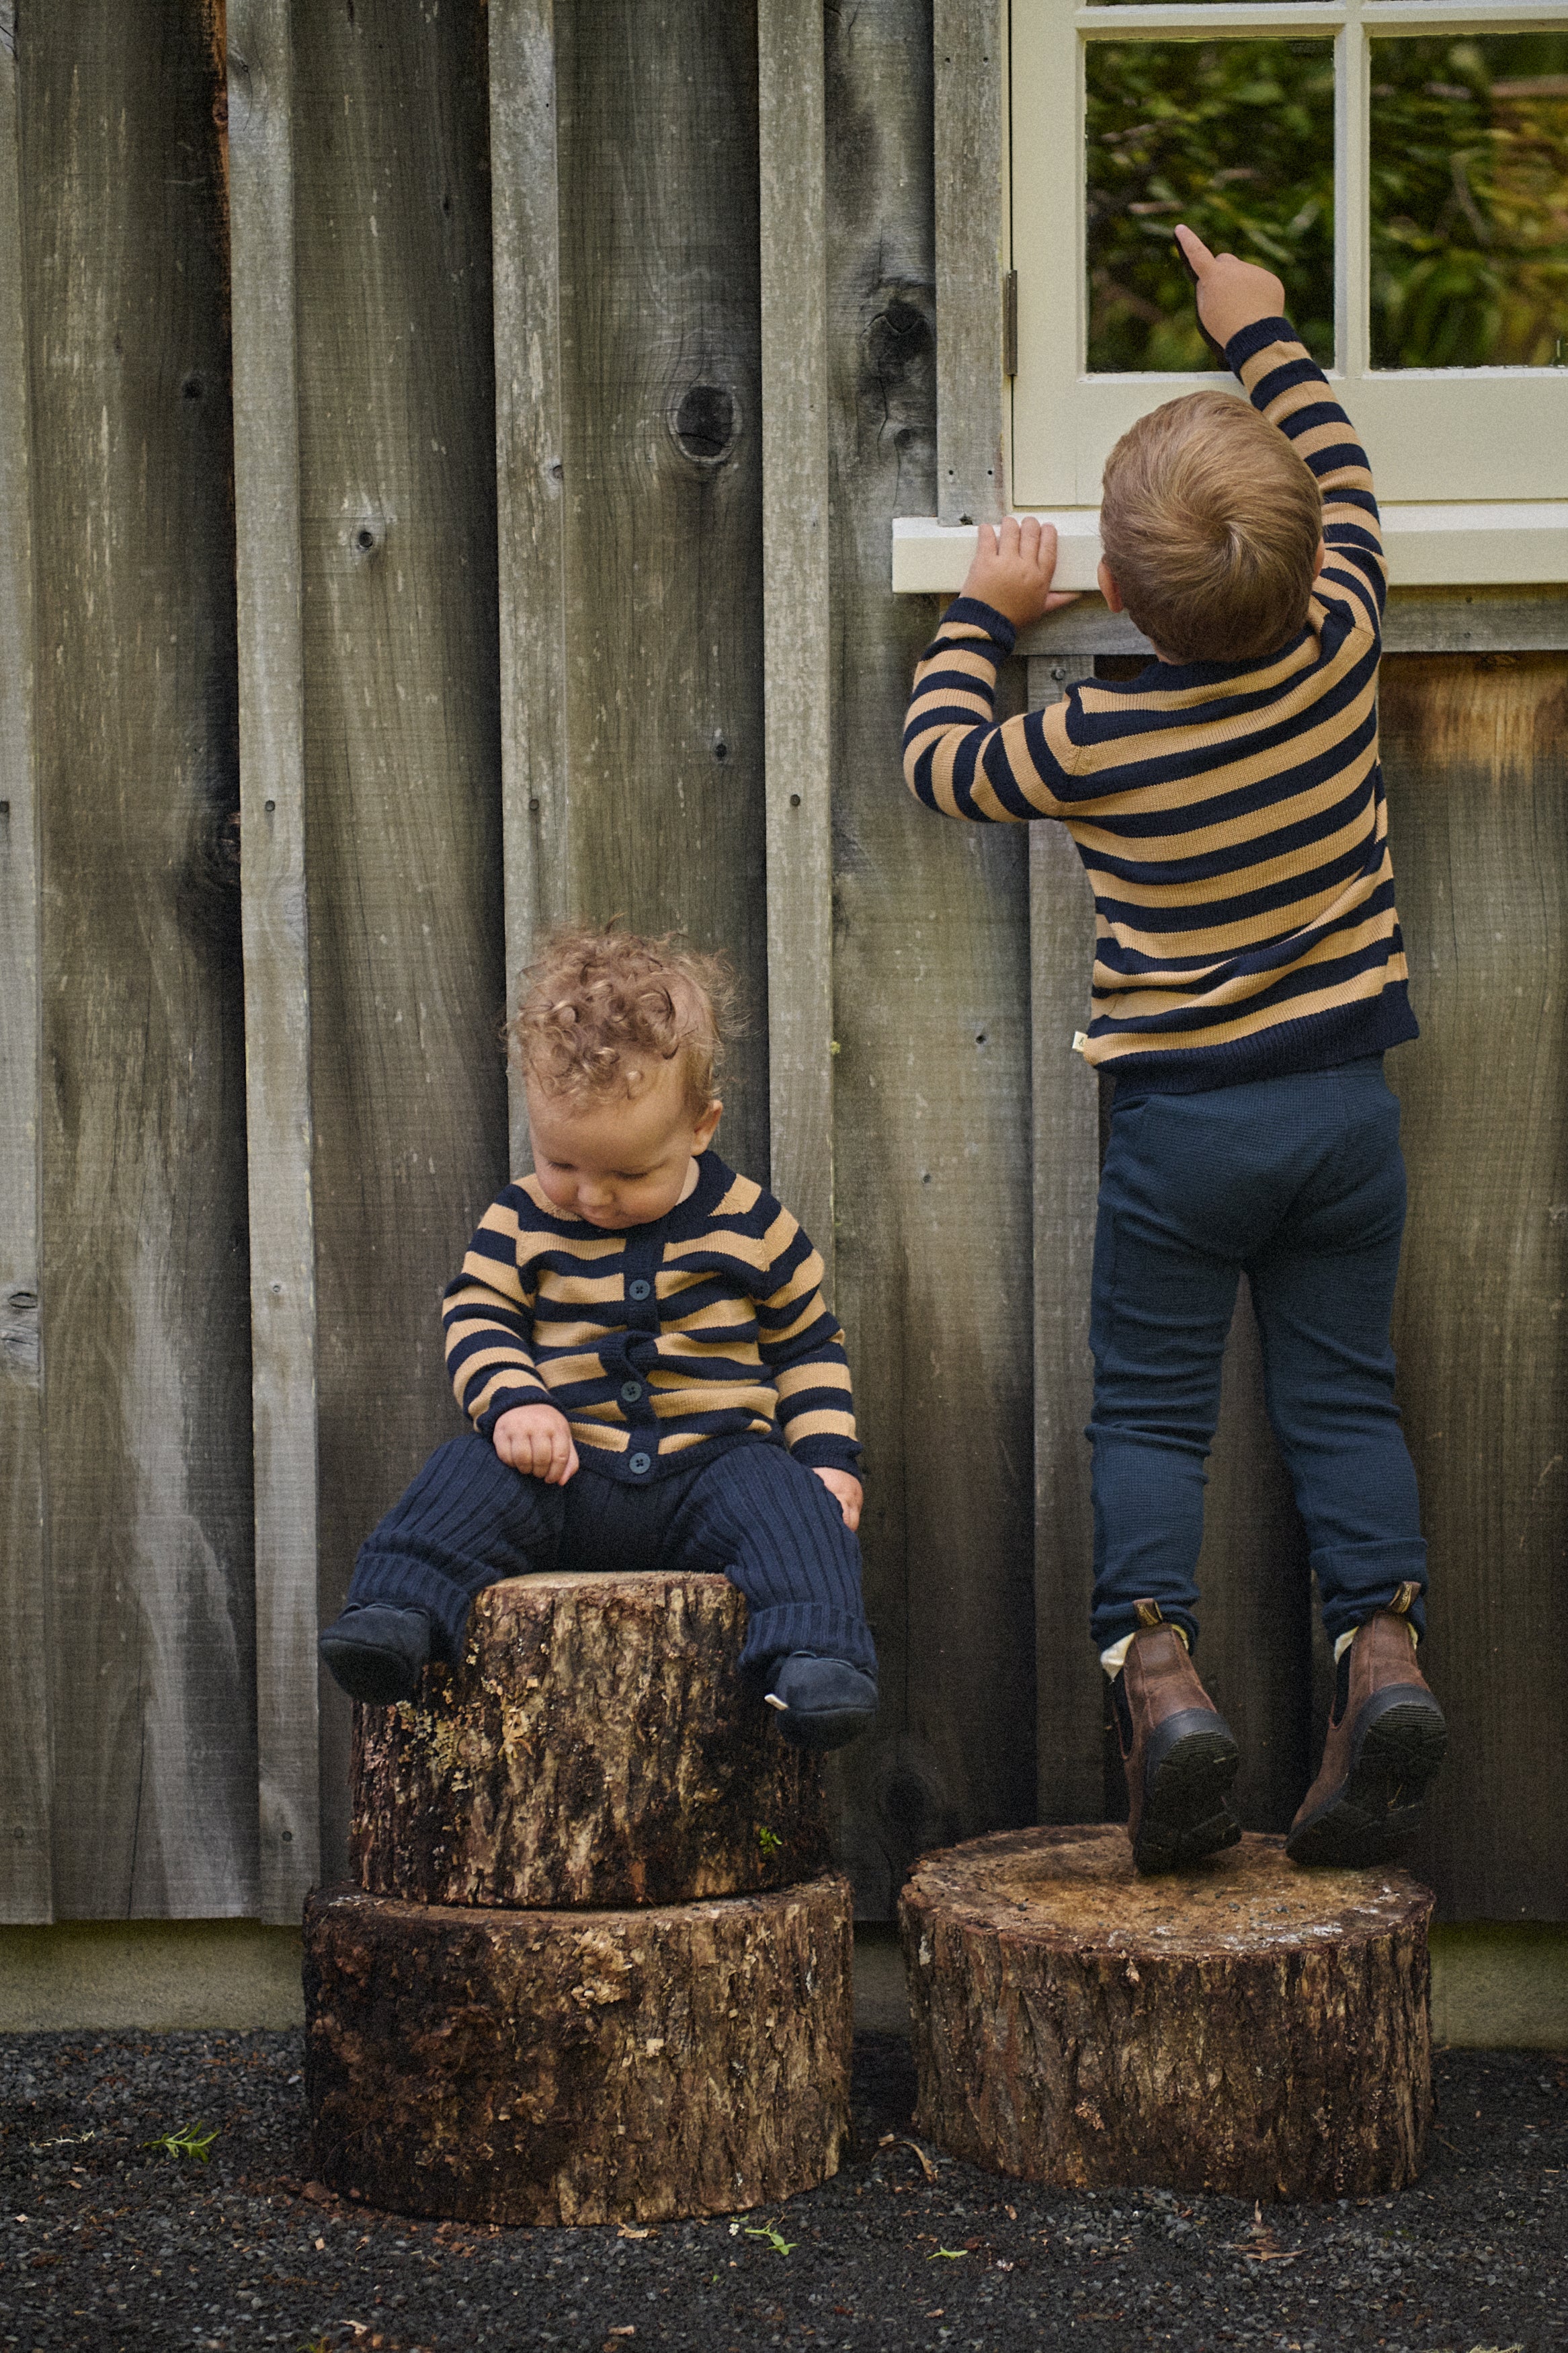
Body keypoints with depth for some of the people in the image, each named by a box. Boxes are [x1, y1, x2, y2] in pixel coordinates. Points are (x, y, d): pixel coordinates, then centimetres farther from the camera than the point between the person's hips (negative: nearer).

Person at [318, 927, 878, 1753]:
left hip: (713, 1460, -1)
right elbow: (479, 1320, 5)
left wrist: (827, 1457, 0)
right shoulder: (521, 1221, 4)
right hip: (567, 1465, 1)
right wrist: (511, 1401, -16)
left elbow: (808, 1344, 12)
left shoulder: (752, 1225, 3)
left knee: (787, 1504, -30)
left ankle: (813, 1655, -41)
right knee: (471, 1477, -25)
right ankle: (398, 1614, -34)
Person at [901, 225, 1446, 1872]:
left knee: (1148, 1410, 5)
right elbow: (1343, 478, 12)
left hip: (1179, 1118, -3)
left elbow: (938, 761, 5)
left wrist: (982, 615, 17)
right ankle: (1382, 1638, -9)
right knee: (1341, 1397, 10)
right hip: (1345, 1099, 3)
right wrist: (1260, 337, 23)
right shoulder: (1341, 655, -8)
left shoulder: (1098, 743, -15)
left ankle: (1154, 1658, -13)